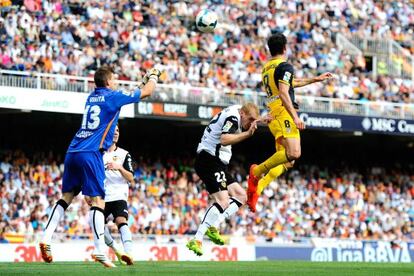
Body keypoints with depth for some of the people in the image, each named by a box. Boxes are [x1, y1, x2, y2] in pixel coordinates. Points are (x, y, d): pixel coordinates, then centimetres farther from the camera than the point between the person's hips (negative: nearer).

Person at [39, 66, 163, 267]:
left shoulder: (92, 97, 20)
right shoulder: (112, 97, 0)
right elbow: (147, 92, 10)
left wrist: (146, 78, 43)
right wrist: (153, 77, 32)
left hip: (73, 152, 7)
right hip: (91, 154, -7)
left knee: (66, 197, 12)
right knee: (98, 201, -9)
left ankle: (46, 238, 3)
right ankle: (99, 250, -17)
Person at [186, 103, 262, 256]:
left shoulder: (235, 115, 16)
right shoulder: (233, 117, -14)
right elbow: (224, 139, -29)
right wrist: (248, 133, -30)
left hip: (217, 163, 11)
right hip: (209, 161, -11)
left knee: (241, 195, 11)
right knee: (223, 202, -21)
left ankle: (212, 227, 1)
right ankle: (196, 240, -23)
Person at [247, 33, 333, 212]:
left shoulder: (267, 68, 22)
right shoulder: (285, 66, -6)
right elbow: (284, 93, -19)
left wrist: (316, 79, 42)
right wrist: (295, 117, -24)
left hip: (273, 115, 9)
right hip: (284, 113, -9)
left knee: (287, 161, 7)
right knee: (293, 153, -23)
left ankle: (257, 188, -4)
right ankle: (258, 170, -19)